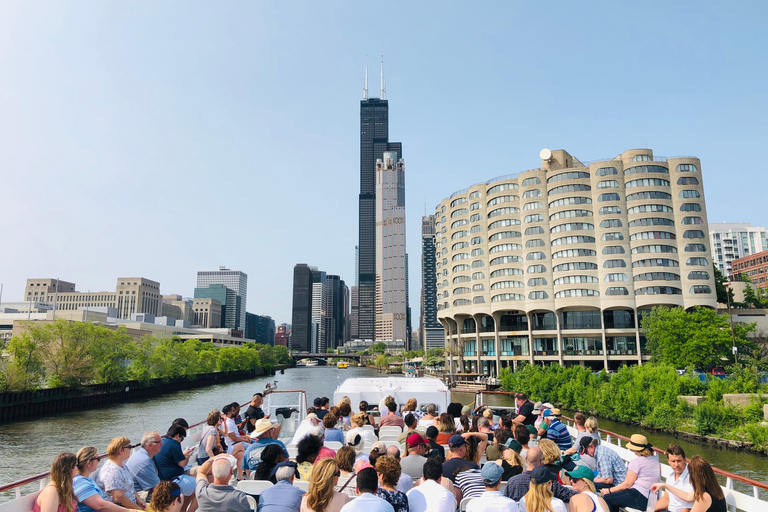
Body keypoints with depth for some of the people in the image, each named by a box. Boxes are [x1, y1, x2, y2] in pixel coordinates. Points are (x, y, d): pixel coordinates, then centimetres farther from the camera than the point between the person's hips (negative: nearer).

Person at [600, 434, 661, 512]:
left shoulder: (636, 462, -12)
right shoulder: (655, 459, 11)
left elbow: (627, 484, -11)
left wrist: (609, 490, 0)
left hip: (640, 498, -9)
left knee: (607, 498, -2)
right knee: (615, 496, 20)